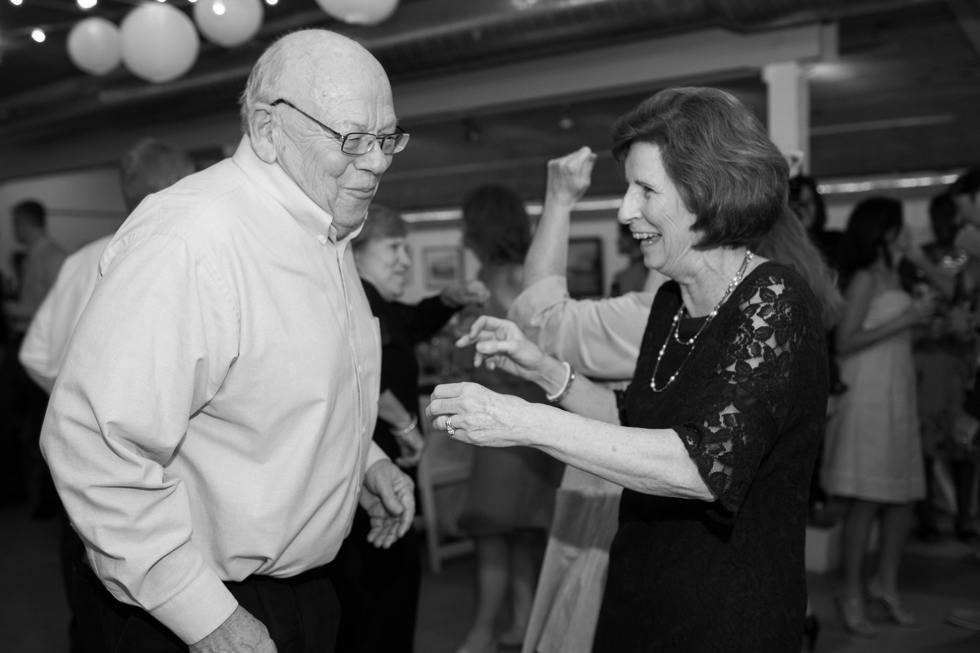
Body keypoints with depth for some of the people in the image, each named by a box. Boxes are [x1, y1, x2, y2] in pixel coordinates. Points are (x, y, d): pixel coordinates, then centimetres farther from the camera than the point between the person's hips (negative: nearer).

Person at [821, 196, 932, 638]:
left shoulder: (893, 276, 15)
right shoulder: (865, 278, -8)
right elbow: (845, 341, -15)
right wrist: (903, 320, -15)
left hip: (898, 392, 8)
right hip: (869, 391, -8)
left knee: (904, 495, 10)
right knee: (868, 499, -4)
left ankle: (885, 584, 23)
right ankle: (851, 593, 8)